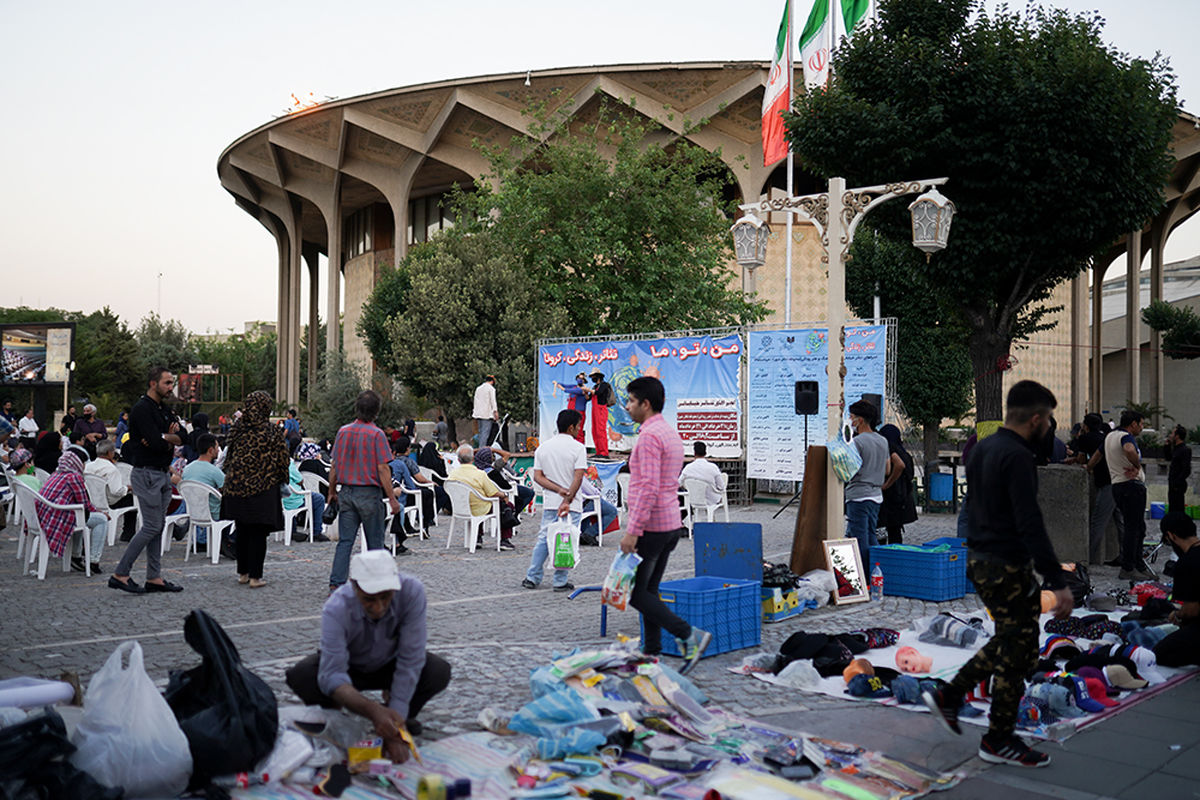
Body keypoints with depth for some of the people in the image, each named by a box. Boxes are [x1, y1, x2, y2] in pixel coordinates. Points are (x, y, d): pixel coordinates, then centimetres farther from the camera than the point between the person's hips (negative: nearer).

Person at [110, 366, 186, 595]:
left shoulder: (163, 409, 15)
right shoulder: (142, 409, -14)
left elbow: (182, 436, 4)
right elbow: (157, 443, -23)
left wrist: (164, 439, -15)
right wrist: (171, 439, -3)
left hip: (162, 473, 9)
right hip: (147, 474, -9)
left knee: (158, 526, 9)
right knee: (151, 526, -9)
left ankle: (154, 578, 14)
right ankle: (120, 574, -2)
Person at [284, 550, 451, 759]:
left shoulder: (411, 591, -34)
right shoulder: (336, 609, -36)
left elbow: (411, 661, -31)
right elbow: (331, 675, -41)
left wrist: (397, 721, -36)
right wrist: (373, 711, -58)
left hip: (389, 663, 1)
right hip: (348, 667, -1)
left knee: (439, 672, -28)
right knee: (300, 677, -31)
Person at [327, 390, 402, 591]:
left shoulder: (343, 431, 3)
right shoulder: (376, 434, -12)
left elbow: (334, 466, 8)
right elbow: (383, 469, -14)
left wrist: (331, 492, 18)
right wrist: (392, 498, -10)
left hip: (346, 492, 4)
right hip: (369, 493, -4)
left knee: (345, 541, 7)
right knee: (374, 542, 7)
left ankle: (336, 582, 1)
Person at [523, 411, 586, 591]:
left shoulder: (543, 447, 6)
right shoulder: (578, 447, -9)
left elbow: (537, 476, 1)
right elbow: (578, 477, -18)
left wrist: (558, 489, -7)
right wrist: (567, 499, -19)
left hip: (550, 502, 4)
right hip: (572, 505, -4)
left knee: (544, 539, 13)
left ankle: (532, 578, 14)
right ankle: (560, 581, 6)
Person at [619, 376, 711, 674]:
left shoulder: (649, 435, -16)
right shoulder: (671, 434, 15)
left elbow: (649, 488, -24)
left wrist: (633, 530, -23)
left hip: (651, 526, -10)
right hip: (671, 524, 10)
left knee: (635, 592, -3)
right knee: (649, 590, 13)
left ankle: (688, 634, -10)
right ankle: (651, 652, 15)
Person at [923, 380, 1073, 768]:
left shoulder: (984, 448, 9)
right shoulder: (1017, 457, -21)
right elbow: (1030, 525, -28)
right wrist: (1058, 583, -28)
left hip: (979, 558, 10)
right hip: (1007, 566, -10)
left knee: (1010, 640, 22)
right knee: (1018, 652, 3)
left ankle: (950, 695, 20)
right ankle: (999, 742, 15)